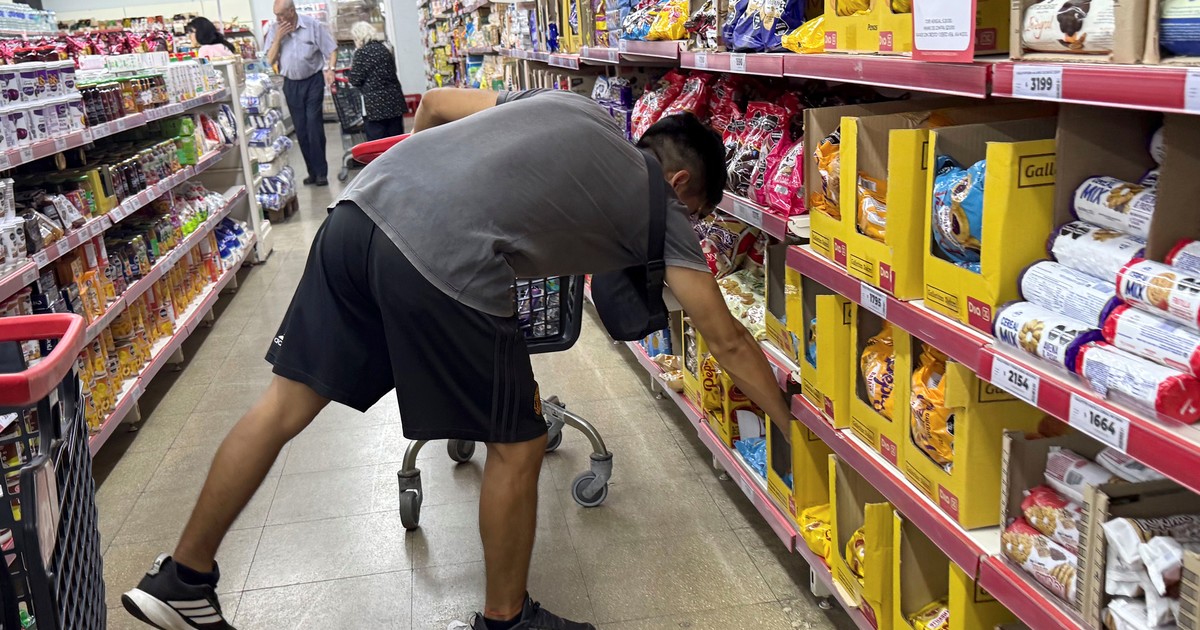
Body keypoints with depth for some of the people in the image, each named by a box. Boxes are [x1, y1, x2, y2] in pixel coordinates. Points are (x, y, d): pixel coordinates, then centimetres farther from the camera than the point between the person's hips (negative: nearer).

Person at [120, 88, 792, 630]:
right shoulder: (660, 205, 14)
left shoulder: (574, 106, 28)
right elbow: (727, 342, 17)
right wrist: (789, 420, 30)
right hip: (446, 262, -7)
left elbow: (435, 103, 28)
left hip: (363, 206, 7)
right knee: (518, 445, 13)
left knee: (287, 405, 17)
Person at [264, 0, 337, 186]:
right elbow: (270, 61, -2)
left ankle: (321, 172, -3)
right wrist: (278, 37, -13)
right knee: (301, 130, 6)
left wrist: (330, 69, -20)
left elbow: (331, 50, -3)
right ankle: (312, 171, 15)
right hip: (291, 84, 4)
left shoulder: (313, 25, -9)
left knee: (314, 126, -8)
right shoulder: (274, 29, 0)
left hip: (313, 81, -4)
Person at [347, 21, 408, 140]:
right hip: (394, 101, 7)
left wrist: (352, 69, 11)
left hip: (375, 104, -7)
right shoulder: (385, 49, 12)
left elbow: (355, 80, -8)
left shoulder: (361, 53, -8)